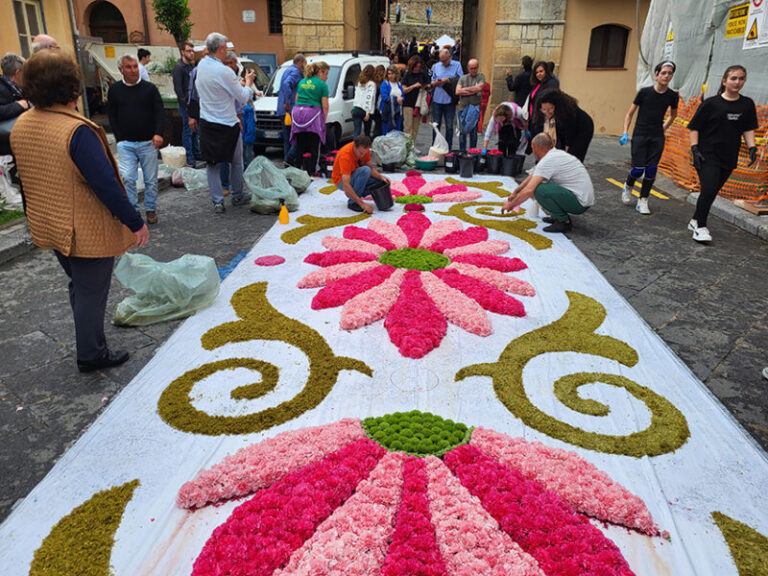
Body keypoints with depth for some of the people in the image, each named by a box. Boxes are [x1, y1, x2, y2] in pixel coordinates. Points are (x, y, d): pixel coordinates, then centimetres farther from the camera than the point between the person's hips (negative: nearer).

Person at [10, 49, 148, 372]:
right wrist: (135, 223, -18)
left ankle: (88, 341, 42)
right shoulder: (77, 131, -26)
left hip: (48, 227, 8)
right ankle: (92, 355, 23)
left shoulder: (21, 126, 1)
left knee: (78, 286, 26)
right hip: (87, 232, -8)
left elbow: (26, 178, 12)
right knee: (92, 293, 8)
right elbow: (106, 185, -26)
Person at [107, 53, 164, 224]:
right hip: (125, 144, 0)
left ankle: (151, 209, 22)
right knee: (127, 178, -10)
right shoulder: (114, 89, 6)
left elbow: (159, 112, -1)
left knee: (151, 179, 6)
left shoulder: (150, 88, 3)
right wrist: (120, 139, -1)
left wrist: (158, 134, -17)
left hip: (148, 142, 0)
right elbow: (112, 116, 8)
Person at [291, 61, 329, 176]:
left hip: (298, 111, 6)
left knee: (300, 145, 10)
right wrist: (324, 120, 8)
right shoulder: (322, 84, 1)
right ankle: (311, 171, -3)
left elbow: (296, 99, 19)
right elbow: (325, 106, -2)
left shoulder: (302, 82, 19)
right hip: (313, 112, -6)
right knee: (314, 146, -1)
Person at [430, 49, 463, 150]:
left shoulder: (457, 65, 4)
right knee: (436, 125, 6)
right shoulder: (435, 66, 11)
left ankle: (448, 148, 9)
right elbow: (431, 83, 13)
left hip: (449, 101, -2)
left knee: (449, 126, 1)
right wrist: (435, 83, -9)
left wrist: (449, 80, -15)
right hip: (437, 100, 2)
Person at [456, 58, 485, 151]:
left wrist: (465, 89, -3)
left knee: (473, 132, 2)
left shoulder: (481, 77, 7)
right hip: (463, 107, 1)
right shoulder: (463, 78, 11)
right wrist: (473, 91, -7)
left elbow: (479, 88, -11)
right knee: (462, 131, 3)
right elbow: (457, 91, -3)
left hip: (475, 108, -1)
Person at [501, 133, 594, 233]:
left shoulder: (547, 161, -17)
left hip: (580, 202, -9)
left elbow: (528, 190, -22)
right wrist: (515, 192, 31)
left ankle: (563, 221, -10)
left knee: (538, 189, -23)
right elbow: (532, 177, 24)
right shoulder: (557, 153, 13)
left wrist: (510, 205, -8)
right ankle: (559, 216, 14)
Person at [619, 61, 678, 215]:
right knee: (638, 169, -7)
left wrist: (663, 128, 15)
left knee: (651, 170, -3)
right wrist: (625, 132, -4)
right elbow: (630, 113, 2)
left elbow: (673, 115, 22)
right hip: (640, 135, -2)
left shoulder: (672, 95, 2)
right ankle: (628, 186, 26)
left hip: (657, 138, 3)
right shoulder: (645, 92, -6)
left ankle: (642, 201, 7)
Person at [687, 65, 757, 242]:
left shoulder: (747, 104, 7)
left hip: (728, 158, 4)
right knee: (709, 189, -16)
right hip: (707, 155, -4)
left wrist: (752, 148, -1)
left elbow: (748, 129, 12)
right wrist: (695, 149, -11)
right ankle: (700, 227, -4)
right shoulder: (711, 103, -5)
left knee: (712, 192, 6)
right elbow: (694, 128, -2)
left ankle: (695, 220, 23)